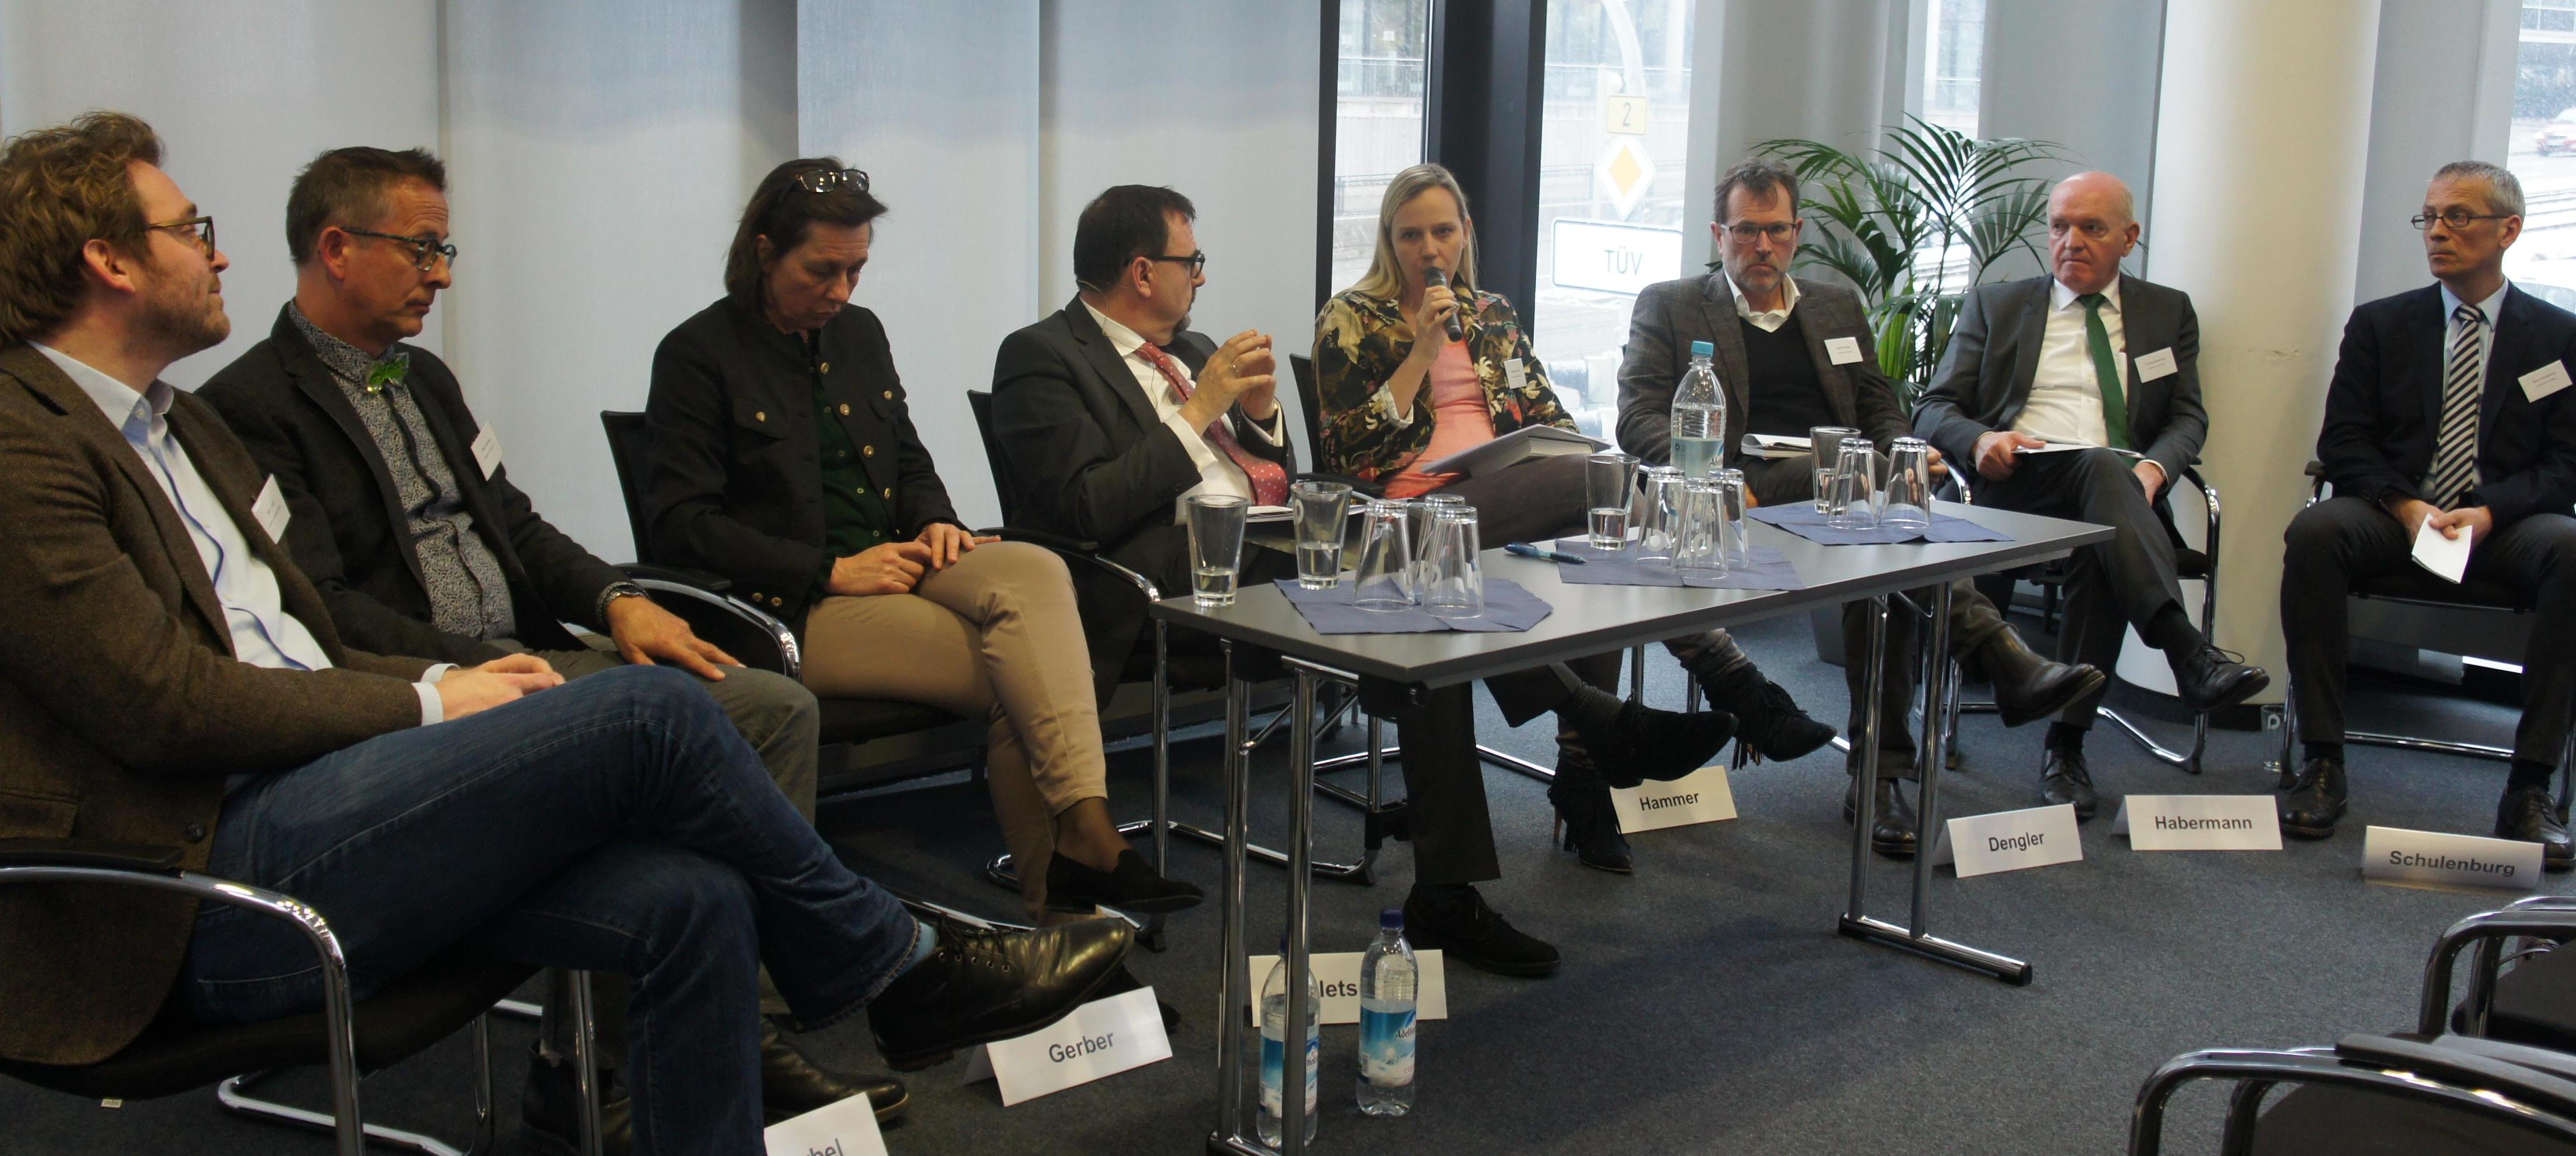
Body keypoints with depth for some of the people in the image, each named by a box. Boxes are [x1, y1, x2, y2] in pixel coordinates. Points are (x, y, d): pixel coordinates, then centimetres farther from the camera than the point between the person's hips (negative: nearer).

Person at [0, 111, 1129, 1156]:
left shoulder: (169, 420, 22)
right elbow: (159, 699, -17)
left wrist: (439, 682, 5)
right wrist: (425, 704, -7)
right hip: (206, 882, -9)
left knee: (695, 900, -12)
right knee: (650, 710, -20)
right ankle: (898, 968, 0)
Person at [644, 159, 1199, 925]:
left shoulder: (859, 332, 18)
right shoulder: (699, 354, -1)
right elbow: (681, 523, -8)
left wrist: (936, 523, 1)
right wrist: (833, 571, -16)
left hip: (896, 566, 6)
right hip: (797, 608, -5)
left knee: (1034, 571, -29)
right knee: (1014, 674, -27)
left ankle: (1083, 837, -37)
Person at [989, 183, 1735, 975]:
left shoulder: (1189, 351, 26)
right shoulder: (1042, 357, 2)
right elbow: (1083, 511, -13)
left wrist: (1261, 413, 7)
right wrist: (1198, 412, -10)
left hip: (1277, 543, 8)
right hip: (1186, 574, -8)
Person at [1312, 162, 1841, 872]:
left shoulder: (1492, 315, 24)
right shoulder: (1351, 321, 9)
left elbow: (1550, 417, 22)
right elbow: (1350, 453, -3)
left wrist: (1576, 479, 0)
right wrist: (1422, 350, -7)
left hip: (1517, 504, 6)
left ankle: (1584, 783, -22)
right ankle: (1734, 685, -27)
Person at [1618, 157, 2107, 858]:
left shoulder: (1838, 307, 28)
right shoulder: (1669, 307, 15)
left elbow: (1881, 412, 24)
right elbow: (1638, 420, 2)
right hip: (1750, 503, -4)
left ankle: (1880, 773, -35)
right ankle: (2002, 657, -43)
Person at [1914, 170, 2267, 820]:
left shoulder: (2167, 312, 23)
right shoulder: (1994, 306, 20)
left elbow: (2189, 418, 13)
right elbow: (1933, 411, 12)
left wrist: (2154, 467, -10)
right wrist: (1980, 439, -12)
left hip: (2122, 485, 1)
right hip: (2016, 484, -1)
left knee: (2104, 548, -37)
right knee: (2103, 467, -36)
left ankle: (2066, 743, -36)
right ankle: (2190, 655, -48)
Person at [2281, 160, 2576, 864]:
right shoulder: (2380, 324, 13)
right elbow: (2342, 443, 4)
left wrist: (2487, 514, -17)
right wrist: (2406, 507, -14)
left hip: (2502, 525, 0)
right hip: (2392, 518, 1)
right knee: (2314, 530, -32)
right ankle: (2321, 765, -28)